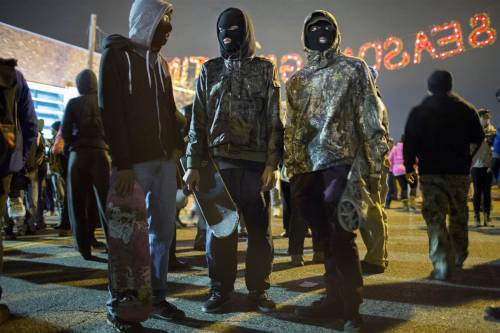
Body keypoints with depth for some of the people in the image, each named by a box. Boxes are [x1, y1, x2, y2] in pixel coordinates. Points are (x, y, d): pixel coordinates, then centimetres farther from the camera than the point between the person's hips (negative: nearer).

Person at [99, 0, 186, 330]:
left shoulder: (160, 62, 18)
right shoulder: (117, 54, -2)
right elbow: (111, 112, -10)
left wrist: (177, 146, 5)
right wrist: (123, 164, -17)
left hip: (164, 159, 6)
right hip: (134, 160, -6)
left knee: (164, 231, 8)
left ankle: (157, 298, 19)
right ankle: (119, 305, 14)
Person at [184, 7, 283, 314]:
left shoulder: (265, 70, 8)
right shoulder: (210, 71, 13)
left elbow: (274, 121, 2)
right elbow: (198, 121, 9)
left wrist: (272, 164, -7)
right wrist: (194, 165, 1)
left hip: (256, 162, -1)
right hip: (218, 160, 2)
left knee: (260, 228, 3)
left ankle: (258, 289, 16)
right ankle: (221, 289, 15)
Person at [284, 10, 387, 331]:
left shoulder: (354, 69, 6)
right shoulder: (296, 81, 17)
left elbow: (371, 122, 0)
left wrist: (374, 169, -8)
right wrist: (293, 173, 9)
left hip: (341, 164, -4)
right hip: (308, 168, 4)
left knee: (341, 239, -6)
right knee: (327, 238, 11)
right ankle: (335, 298, 23)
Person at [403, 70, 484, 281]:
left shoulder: (418, 112, 0)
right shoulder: (466, 109, 3)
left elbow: (410, 143, -2)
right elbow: (478, 139, 8)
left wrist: (409, 167, 7)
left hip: (430, 172, -1)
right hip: (459, 172, 2)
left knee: (435, 218, -3)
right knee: (459, 216, 17)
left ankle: (441, 265, -12)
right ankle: (459, 256, 30)